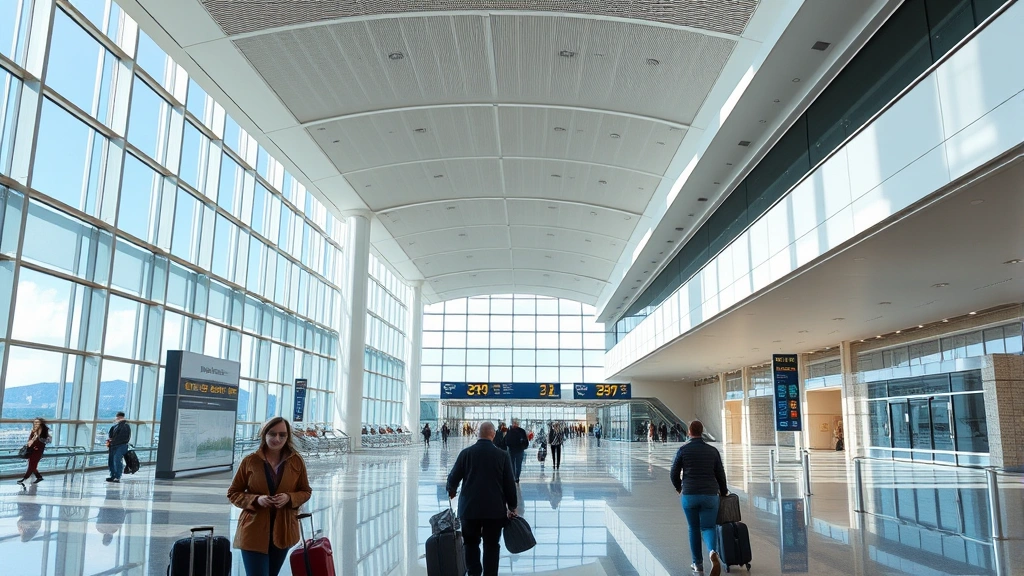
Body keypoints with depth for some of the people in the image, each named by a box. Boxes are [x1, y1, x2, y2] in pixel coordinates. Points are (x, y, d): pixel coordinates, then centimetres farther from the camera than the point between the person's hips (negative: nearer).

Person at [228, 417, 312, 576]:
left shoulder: (296, 461, -2)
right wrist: (256, 500, -17)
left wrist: (289, 498, -14)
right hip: (254, 531, -3)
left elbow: (306, 491, 7)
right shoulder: (250, 461, -7)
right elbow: (233, 493, 1)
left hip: (283, 531, 3)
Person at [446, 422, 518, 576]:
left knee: (471, 543, 16)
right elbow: (509, 484, -3)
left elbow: (453, 478, 1)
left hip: (469, 508, 1)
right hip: (495, 510, -1)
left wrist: (452, 491, 23)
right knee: (491, 546, 10)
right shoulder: (503, 455, -6)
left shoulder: (466, 453, -4)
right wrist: (512, 507, 9)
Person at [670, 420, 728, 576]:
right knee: (708, 528, 6)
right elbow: (720, 474, 7)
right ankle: (713, 553, -25)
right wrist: (723, 492, 25)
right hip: (710, 496, 1)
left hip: (689, 496, -1)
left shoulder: (682, 450, -3)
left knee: (694, 528, 17)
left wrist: (678, 488, 22)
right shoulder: (713, 451, 2)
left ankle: (698, 563, 22)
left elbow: (674, 474, 1)